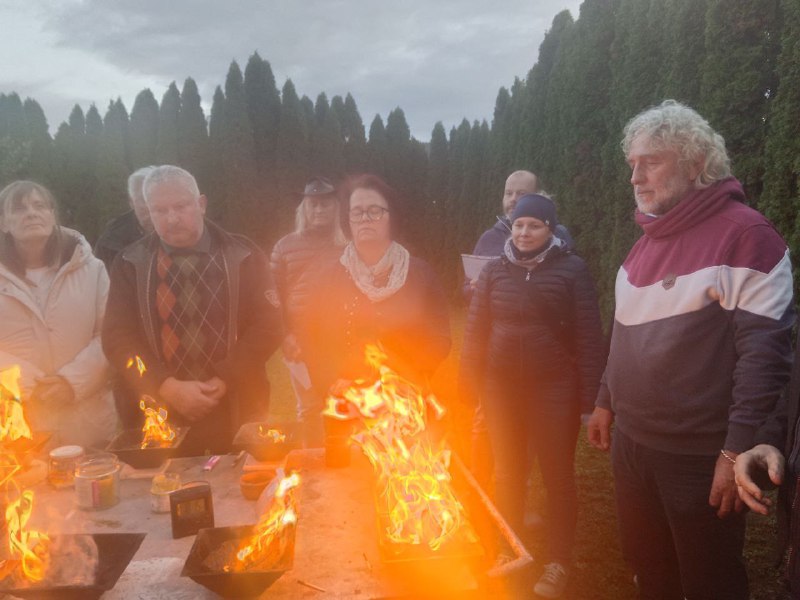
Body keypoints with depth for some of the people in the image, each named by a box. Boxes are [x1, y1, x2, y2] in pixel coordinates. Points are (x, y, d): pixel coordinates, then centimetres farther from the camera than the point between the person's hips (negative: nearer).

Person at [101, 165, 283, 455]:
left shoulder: (242, 256, -1)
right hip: (160, 417, 1)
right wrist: (167, 387, -14)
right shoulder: (131, 264, 2)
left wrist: (224, 381, -13)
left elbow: (267, 325, -4)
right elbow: (117, 337, -2)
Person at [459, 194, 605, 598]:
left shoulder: (571, 269, -5)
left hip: (554, 388, -3)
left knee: (557, 476, 9)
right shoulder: (495, 270, 4)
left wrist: (589, 394, -8)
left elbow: (588, 335, -6)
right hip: (502, 387, 3)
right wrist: (469, 384, 3)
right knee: (507, 474, 15)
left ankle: (558, 563, 27)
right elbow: (476, 330, 6)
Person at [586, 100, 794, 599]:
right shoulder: (648, 238, 10)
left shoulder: (745, 234, -14)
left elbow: (765, 353, -19)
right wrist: (606, 402, 18)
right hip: (632, 443, 7)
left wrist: (739, 450, -21)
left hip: (701, 455, -7)